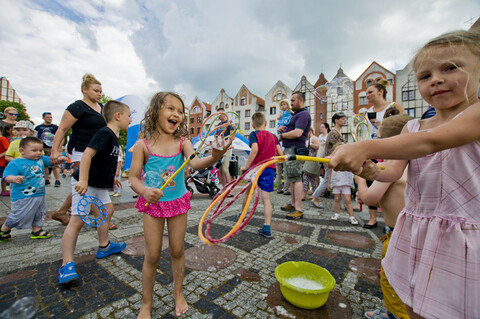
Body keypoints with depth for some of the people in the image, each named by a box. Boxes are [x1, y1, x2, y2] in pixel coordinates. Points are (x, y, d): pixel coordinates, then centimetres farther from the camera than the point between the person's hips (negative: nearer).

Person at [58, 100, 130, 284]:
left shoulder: (114, 137, 10)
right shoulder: (105, 133, -19)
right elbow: (87, 154, -29)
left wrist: (111, 177, 27)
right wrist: (83, 180, -35)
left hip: (98, 184, 10)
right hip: (85, 184, -10)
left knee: (107, 211, 18)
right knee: (77, 220, -7)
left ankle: (104, 247, 34)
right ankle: (67, 265, 3)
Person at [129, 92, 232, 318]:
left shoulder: (182, 142, -9)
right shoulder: (143, 145, -11)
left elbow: (195, 163, -27)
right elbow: (133, 177, -8)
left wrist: (213, 157, -48)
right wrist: (145, 191, -29)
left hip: (178, 202, 1)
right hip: (153, 204, -1)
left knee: (177, 250, 13)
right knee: (152, 255, 9)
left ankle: (178, 293, 40)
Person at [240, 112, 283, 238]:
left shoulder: (254, 134, -2)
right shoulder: (273, 136, 12)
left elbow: (255, 149, -20)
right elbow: (280, 153, 5)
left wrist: (246, 166, -16)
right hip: (269, 169, 3)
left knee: (248, 192, 20)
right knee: (266, 197, 1)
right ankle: (267, 229, -3)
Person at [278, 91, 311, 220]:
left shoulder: (304, 114, -10)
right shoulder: (297, 114, 24)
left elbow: (297, 133, -22)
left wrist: (282, 135, -8)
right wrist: (283, 129, 5)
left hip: (295, 149, -11)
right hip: (289, 149, 11)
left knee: (296, 178, -11)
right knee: (292, 178, 14)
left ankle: (298, 210, -8)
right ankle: (293, 204, 25)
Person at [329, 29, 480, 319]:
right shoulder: (412, 128, 6)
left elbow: (431, 142, -29)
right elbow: (395, 172, -4)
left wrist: (367, 147, -39)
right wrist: (373, 172, -25)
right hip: (415, 234, 5)